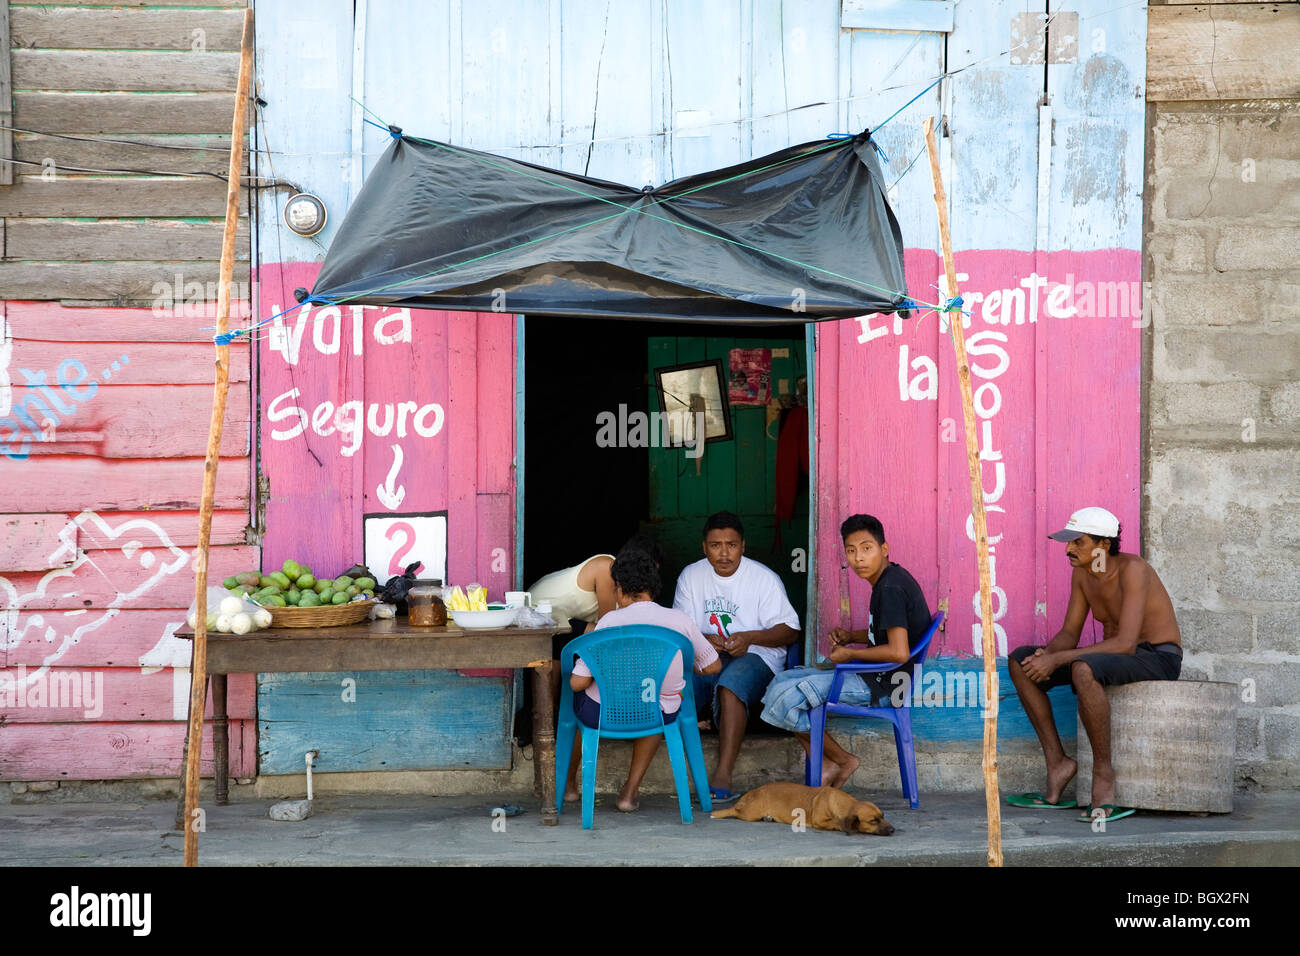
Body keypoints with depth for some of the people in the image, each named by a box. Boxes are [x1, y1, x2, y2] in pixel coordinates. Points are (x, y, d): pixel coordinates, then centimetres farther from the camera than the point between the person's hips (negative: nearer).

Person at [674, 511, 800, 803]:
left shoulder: (764, 578, 2)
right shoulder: (691, 576, 12)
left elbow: (790, 631, 0)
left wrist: (750, 637, -17)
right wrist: (704, 640, -12)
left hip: (754, 657, -3)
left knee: (731, 682, -39)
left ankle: (723, 776, -46)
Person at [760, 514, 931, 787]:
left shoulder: (891, 588, -20)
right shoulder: (889, 580, 12)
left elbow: (899, 652, -29)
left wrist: (850, 654, -15)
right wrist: (850, 636, 9)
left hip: (880, 686, -11)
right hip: (873, 679, 11)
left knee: (783, 699, -16)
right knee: (781, 681, 13)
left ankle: (842, 759, 1)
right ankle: (825, 769, 5)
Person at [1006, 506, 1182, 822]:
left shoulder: (1132, 569, -22)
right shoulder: (1081, 573, 3)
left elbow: (1125, 643, -30)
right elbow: (1070, 633, 8)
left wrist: (1057, 660, -30)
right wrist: (1045, 654, -17)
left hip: (1159, 658, -9)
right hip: (1114, 656, 9)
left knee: (1083, 669, -39)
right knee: (1020, 661, -2)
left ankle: (1103, 771, -25)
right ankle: (1057, 763, -4)